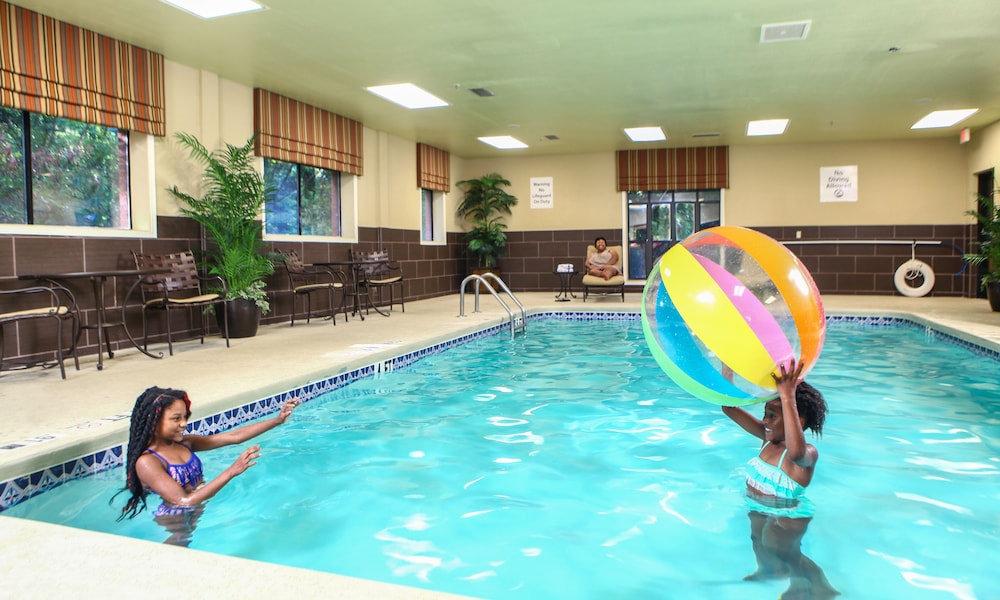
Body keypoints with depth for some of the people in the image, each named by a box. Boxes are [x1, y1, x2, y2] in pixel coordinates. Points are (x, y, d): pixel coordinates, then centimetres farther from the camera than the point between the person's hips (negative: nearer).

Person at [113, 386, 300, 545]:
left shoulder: (184, 443, 3)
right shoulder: (146, 462, -18)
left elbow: (234, 436, 3)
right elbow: (185, 500, -25)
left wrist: (277, 420, -3)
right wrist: (232, 471, -30)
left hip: (201, 508, 8)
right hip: (175, 519, -8)